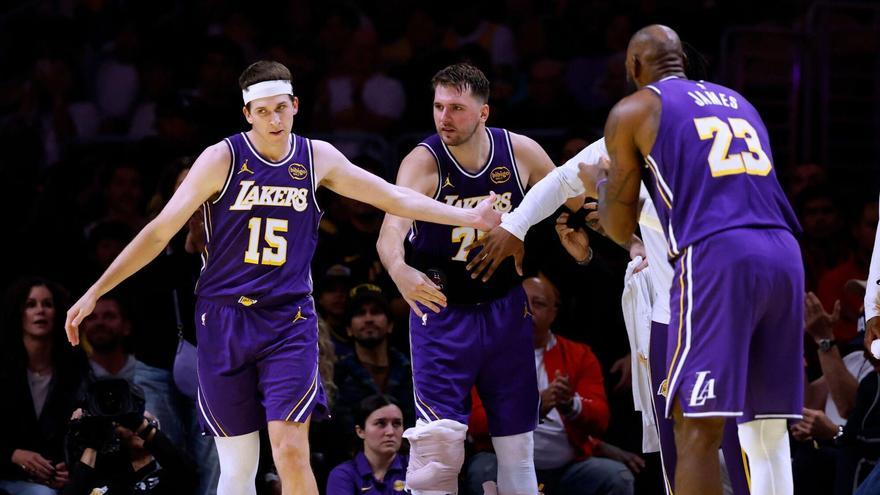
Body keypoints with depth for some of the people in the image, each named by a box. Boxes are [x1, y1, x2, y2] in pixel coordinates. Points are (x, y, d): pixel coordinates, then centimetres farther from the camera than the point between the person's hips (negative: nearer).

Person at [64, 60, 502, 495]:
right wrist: (95, 292, -7)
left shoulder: (317, 158, 4)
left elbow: (392, 197, 13)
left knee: (291, 453, -15)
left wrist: (466, 217, 11)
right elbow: (160, 231, -4)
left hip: (289, 319, 1)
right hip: (224, 321, -1)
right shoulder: (223, 158, -5)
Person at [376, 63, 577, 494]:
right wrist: (399, 271, -57)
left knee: (516, 444, 7)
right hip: (442, 310, -3)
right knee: (438, 441, -13)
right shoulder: (422, 162, -20)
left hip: (505, 308, 3)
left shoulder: (520, 152, -10)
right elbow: (391, 231, -38)